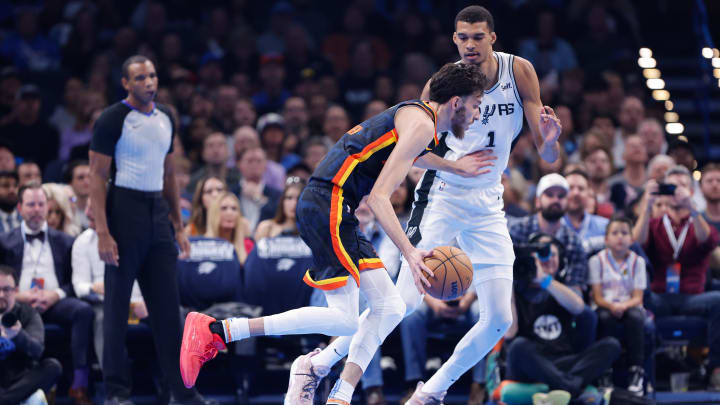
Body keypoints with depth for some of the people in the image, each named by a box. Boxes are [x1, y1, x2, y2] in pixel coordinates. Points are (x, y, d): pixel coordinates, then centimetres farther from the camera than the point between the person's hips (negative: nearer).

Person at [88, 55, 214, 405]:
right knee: (117, 304, -1)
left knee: (167, 304, 5)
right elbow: (97, 176, -10)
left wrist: (178, 226, 16)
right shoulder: (113, 119, -7)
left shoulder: (165, 119, 13)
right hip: (124, 208, -6)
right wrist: (103, 232, -18)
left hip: (158, 211, 6)